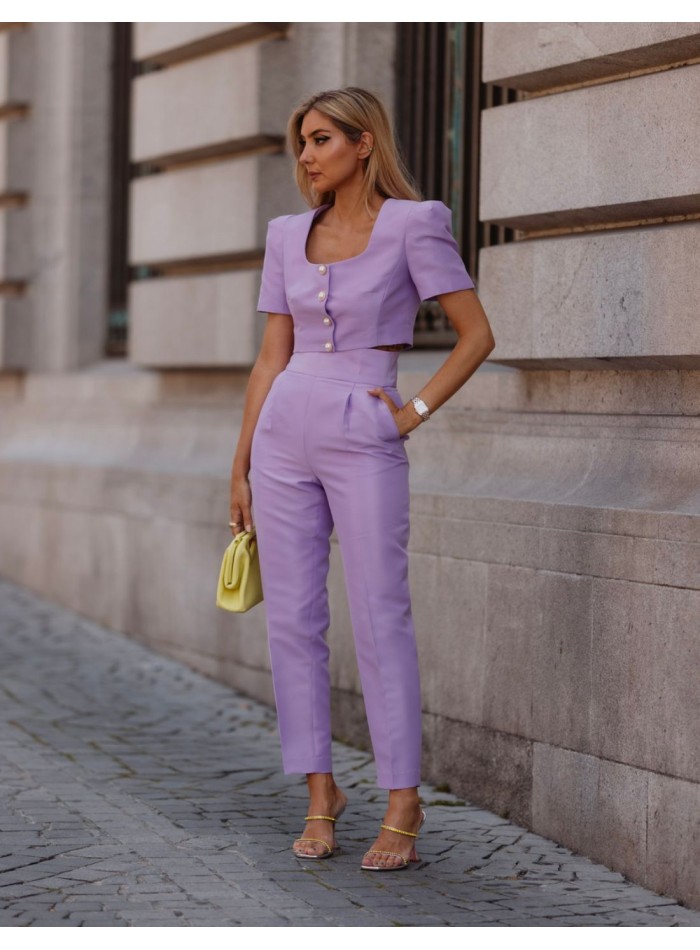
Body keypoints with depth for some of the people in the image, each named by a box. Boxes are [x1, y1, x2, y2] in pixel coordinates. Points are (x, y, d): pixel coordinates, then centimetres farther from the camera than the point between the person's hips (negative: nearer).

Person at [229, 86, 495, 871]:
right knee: (293, 621, 4)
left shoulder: (412, 225, -5)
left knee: (379, 621, -6)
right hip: (285, 437, 5)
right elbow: (272, 357, 12)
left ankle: (402, 806, 2)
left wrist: (415, 412, -8)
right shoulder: (289, 237, 9)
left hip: (364, 444, -5)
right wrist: (241, 466, 11)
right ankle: (320, 795, 14)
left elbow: (476, 335, -4)